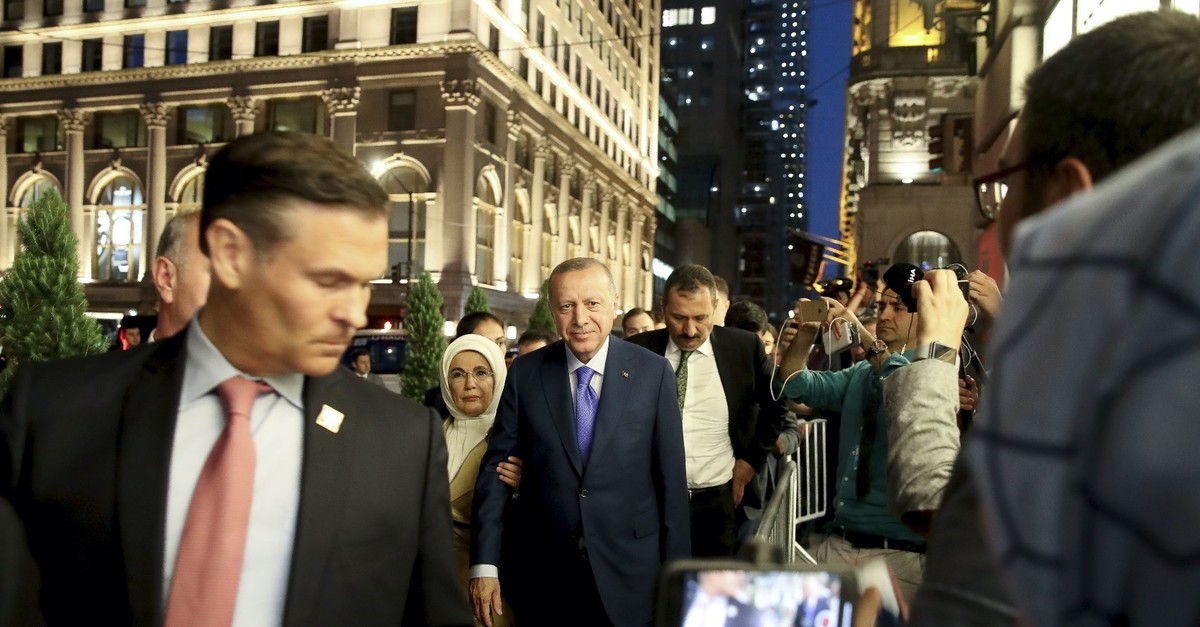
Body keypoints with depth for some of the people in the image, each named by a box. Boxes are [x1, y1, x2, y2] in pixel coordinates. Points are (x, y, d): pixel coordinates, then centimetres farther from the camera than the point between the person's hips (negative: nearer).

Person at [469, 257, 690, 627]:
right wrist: (485, 564, -7)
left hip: (630, 574, -1)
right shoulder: (525, 373, -3)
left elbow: (671, 477, -3)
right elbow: (496, 467, -3)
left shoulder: (653, 372, -6)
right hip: (544, 575, 1)